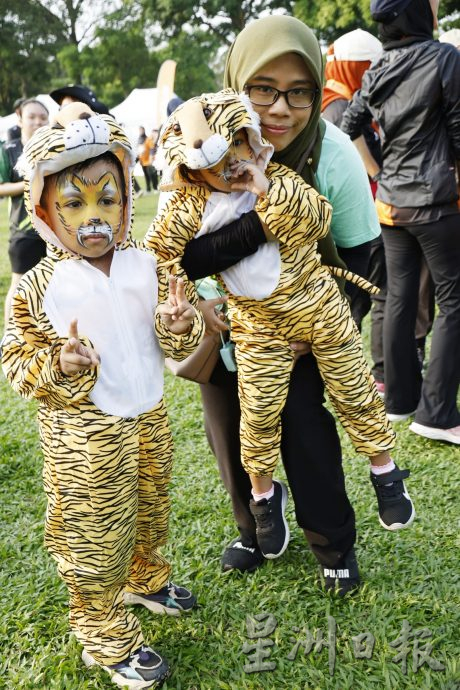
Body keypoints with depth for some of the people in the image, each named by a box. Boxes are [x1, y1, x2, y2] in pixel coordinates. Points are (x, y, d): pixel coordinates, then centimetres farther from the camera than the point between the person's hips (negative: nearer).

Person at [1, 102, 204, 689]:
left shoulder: (145, 267, -4)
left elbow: (177, 345, 1)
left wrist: (179, 324, -22)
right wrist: (61, 366, -31)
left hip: (148, 420, 5)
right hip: (84, 437, -4)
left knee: (149, 515, 25)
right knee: (95, 540, 9)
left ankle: (144, 579, 54)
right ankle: (107, 637, 30)